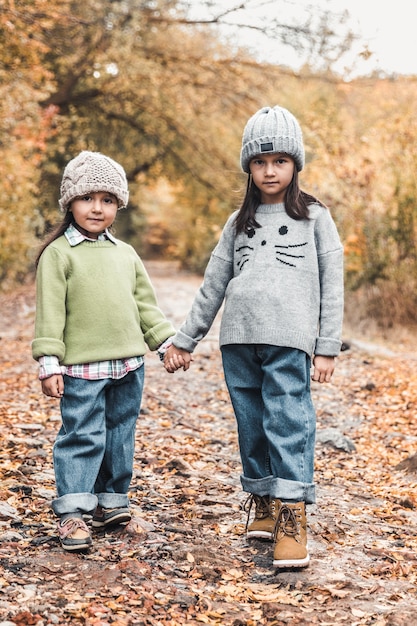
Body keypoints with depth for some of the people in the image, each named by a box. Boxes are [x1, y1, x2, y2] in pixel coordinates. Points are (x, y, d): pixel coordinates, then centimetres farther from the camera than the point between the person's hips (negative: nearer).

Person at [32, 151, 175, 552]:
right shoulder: (59, 253, -4)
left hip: (128, 364, 6)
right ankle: (72, 513, 2)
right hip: (82, 368, -5)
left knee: (120, 435, 12)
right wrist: (49, 364, -14)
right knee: (82, 437, -4)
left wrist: (167, 342, 13)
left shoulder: (125, 253, 13)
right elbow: (50, 313, -9)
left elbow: (146, 303, 19)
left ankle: (111, 500, 25)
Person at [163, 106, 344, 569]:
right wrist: (183, 340, 17)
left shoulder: (314, 218, 8)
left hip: (288, 339, -4)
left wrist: (327, 347, -2)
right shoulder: (238, 223, 17)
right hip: (238, 339, 4)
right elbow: (212, 286, 19)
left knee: (288, 424, -11)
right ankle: (264, 506, 19)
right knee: (251, 425, 7)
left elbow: (332, 285, 5)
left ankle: (292, 518, -9)